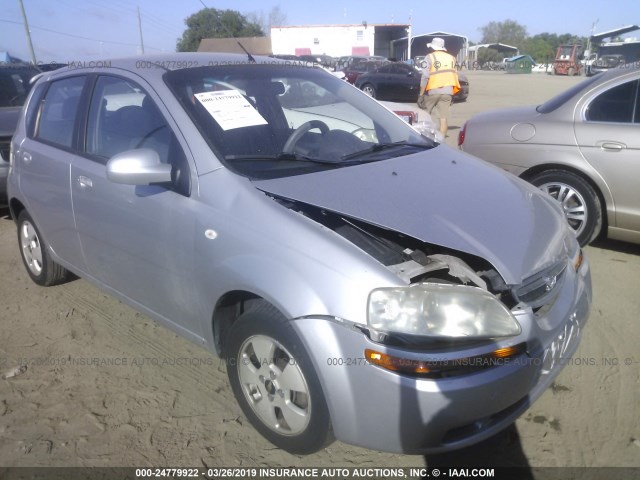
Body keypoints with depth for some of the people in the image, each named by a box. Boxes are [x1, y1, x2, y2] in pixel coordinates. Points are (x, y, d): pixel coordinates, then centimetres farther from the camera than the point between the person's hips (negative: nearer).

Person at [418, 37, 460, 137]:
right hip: (447, 92, 3)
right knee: (444, 117, 1)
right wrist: (452, 94, 16)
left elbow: (425, 77, -11)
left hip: (432, 91, -3)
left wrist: (421, 95, -11)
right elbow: (455, 75, 11)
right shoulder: (451, 58, 13)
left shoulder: (429, 57, -2)